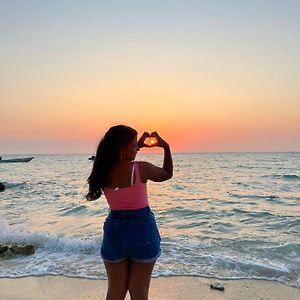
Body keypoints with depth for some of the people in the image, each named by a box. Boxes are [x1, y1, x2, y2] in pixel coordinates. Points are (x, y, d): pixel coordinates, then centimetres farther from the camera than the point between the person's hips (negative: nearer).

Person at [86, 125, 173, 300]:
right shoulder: (142, 169, -17)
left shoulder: (103, 171, -6)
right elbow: (168, 174, 4)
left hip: (114, 231, 3)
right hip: (142, 231, -3)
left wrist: (137, 146, 13)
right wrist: (166, 147, 5)